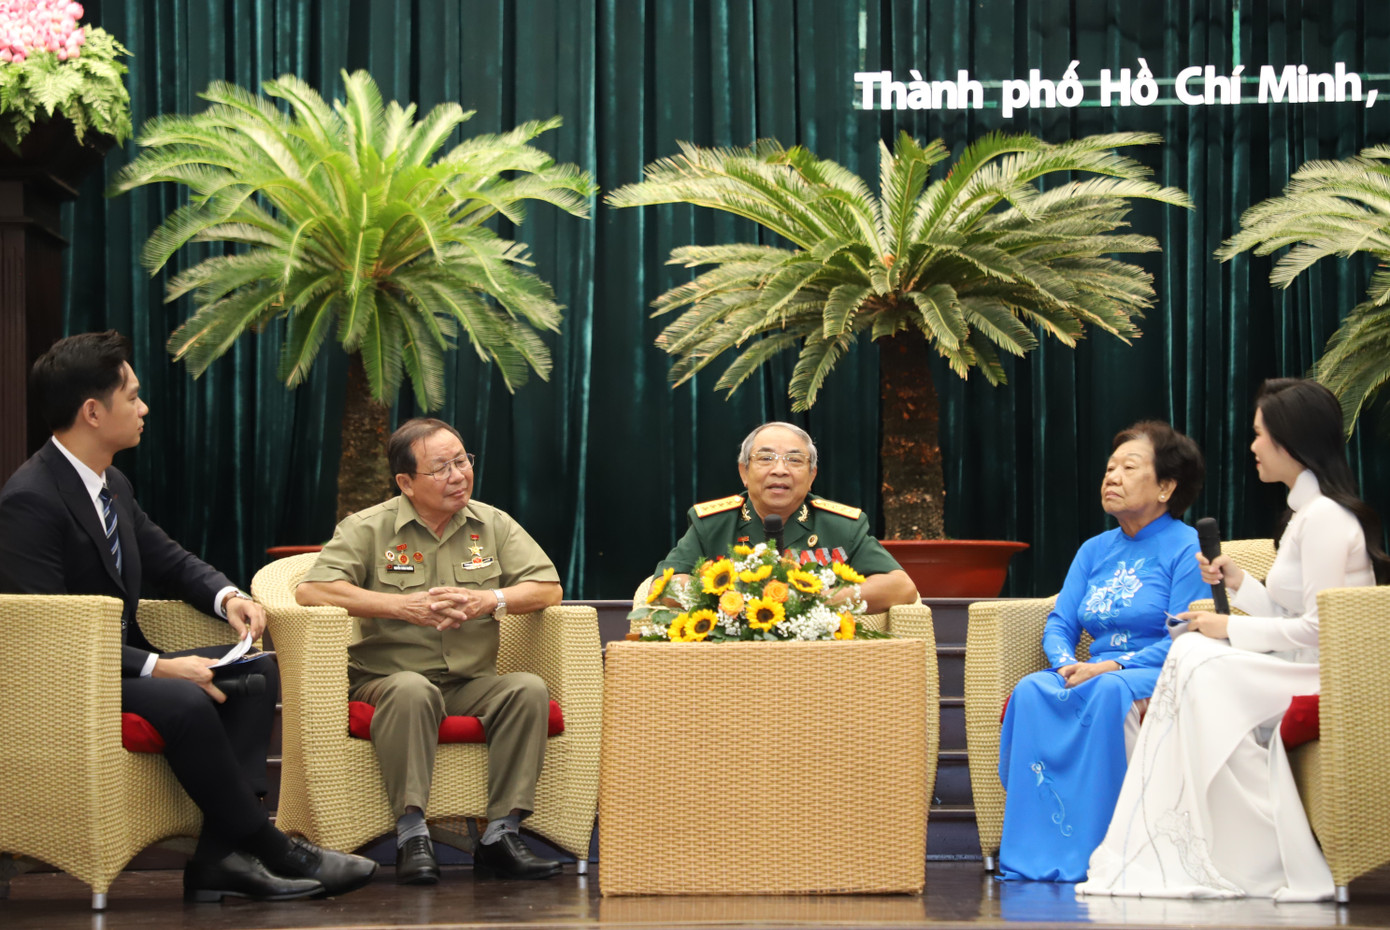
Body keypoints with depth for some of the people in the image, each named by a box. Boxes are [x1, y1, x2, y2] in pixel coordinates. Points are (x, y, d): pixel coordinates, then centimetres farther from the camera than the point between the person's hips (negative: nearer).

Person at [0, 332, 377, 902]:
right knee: (185, 701, -33)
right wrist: (157, 666, -28)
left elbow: (168, 559, 22)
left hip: (121, 662, 10)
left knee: (256, 670, -1)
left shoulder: (113, 486, 10)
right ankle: (266, 848, -17)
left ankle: (221, 856, -16)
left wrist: (227, 597, -1)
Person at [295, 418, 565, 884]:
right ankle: (411, 837, -36)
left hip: (472, 683, 3)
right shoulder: (369, 528, 0)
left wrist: (489, 601, -14)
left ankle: (500, 836, -27)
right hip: (388, 676, -3)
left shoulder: (493, 525, 11)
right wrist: (404, 606, -19)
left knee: (529, 689, -26)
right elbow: (311, 589, -13)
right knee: (410, 691, -38)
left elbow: (547, 587, 6)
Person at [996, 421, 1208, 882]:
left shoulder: (1186, 548, -1)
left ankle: (1089, 852, -35)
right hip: (1095, 670, 6)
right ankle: (1033, 853, -31)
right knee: (1031, 691, -26)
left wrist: (1110, 666, -21)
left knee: (1106, 693, -39)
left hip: (1159, 675, -6)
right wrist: (1066, 664, -10)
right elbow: (1059, 624, 13)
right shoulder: (1094, 550, 20)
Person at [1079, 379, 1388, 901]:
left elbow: (1319, 628, -20)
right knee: (1190, 655, -8)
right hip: (1297, 672, 9)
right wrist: (1238, 584, 8)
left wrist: (1233, 629, -13)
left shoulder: (1325, 517, -14)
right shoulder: (1308, 511, 18)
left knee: (1201, 665, -20)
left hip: (1325, 679, -9)